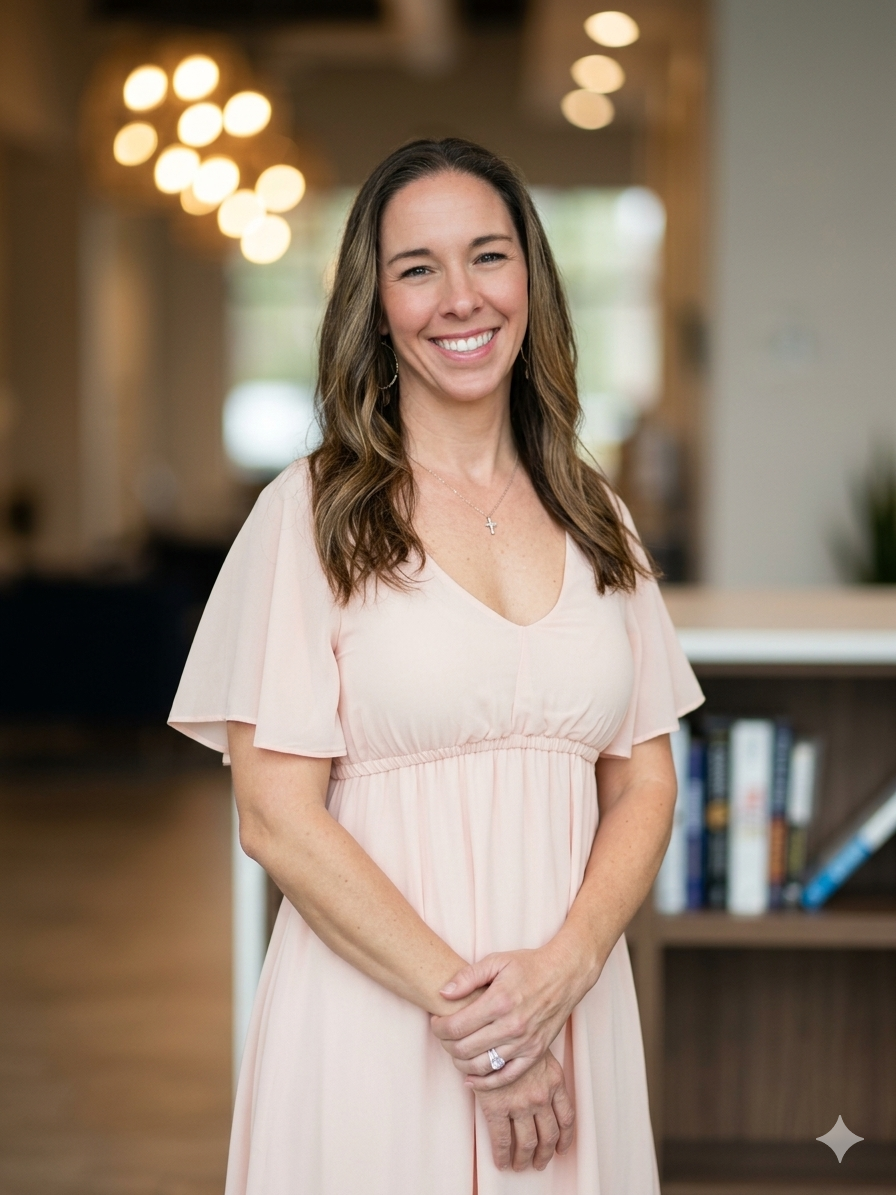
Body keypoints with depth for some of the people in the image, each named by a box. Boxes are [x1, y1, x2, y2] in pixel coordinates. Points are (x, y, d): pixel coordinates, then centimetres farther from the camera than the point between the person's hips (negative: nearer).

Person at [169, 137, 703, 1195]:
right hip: (378, 1020, -4)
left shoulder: (592, 521, 8)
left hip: (574, 1014, 4)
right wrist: (471, 1019, -14)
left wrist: (561, 970, -11)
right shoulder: (314, 512, -5)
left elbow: (642, 787, 6)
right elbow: (276, 819, -10)